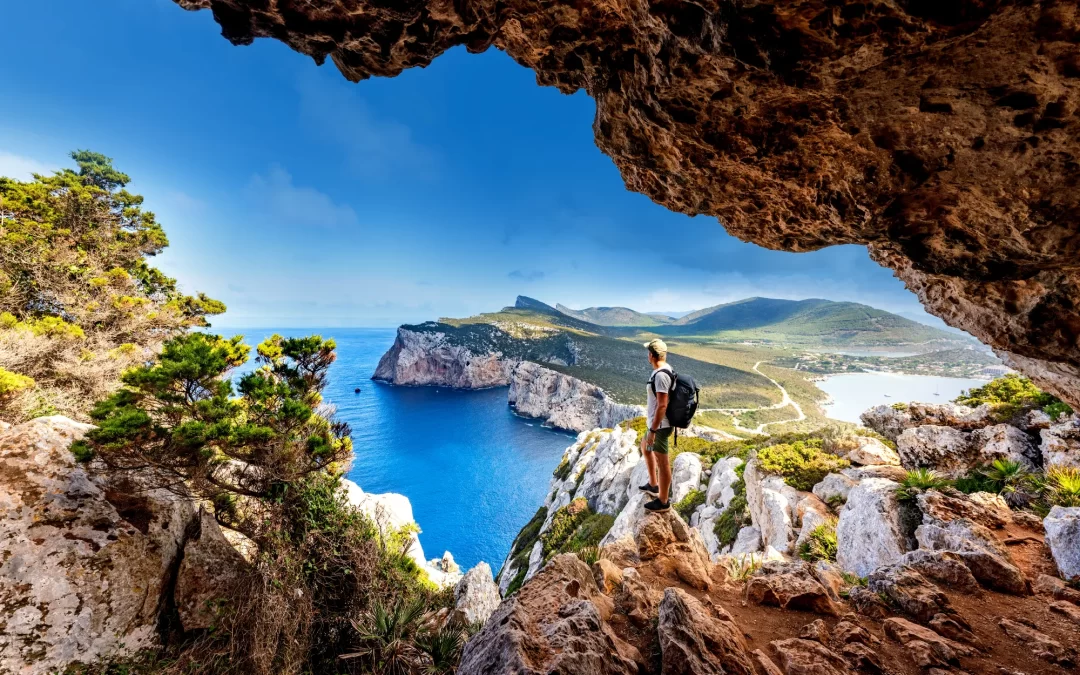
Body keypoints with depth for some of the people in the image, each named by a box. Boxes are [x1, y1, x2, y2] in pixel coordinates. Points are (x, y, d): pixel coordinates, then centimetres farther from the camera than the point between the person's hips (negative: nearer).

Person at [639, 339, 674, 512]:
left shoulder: (661, 375, -25)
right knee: (645, 447, 28)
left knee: (662, 462, 3)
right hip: (656, 423, 11)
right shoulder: (663, 371, 6)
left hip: (660, 426, -11)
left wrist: (652, 430, -23)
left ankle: (663, 501, 18)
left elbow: (662, 405, -27)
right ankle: (653, 485, 40)